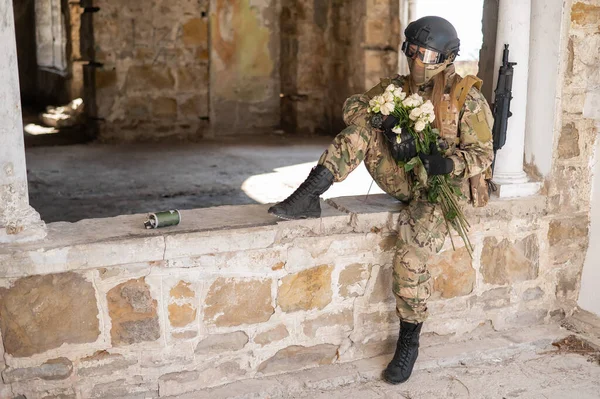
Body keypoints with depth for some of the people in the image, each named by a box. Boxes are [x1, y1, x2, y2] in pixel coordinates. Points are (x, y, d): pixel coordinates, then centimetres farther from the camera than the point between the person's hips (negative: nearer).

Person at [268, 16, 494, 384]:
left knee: (411, 252, -28)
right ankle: (310, 195, -23)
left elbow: (482, 154, -9)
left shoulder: (467, 98, -8)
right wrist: (382, 120, -24)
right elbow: (354, 106, -3)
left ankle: (409, 340, -9)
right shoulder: (399, 88, 6)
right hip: (406, 180, 5)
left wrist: (445, 163, -29)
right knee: (364, 128, -16)